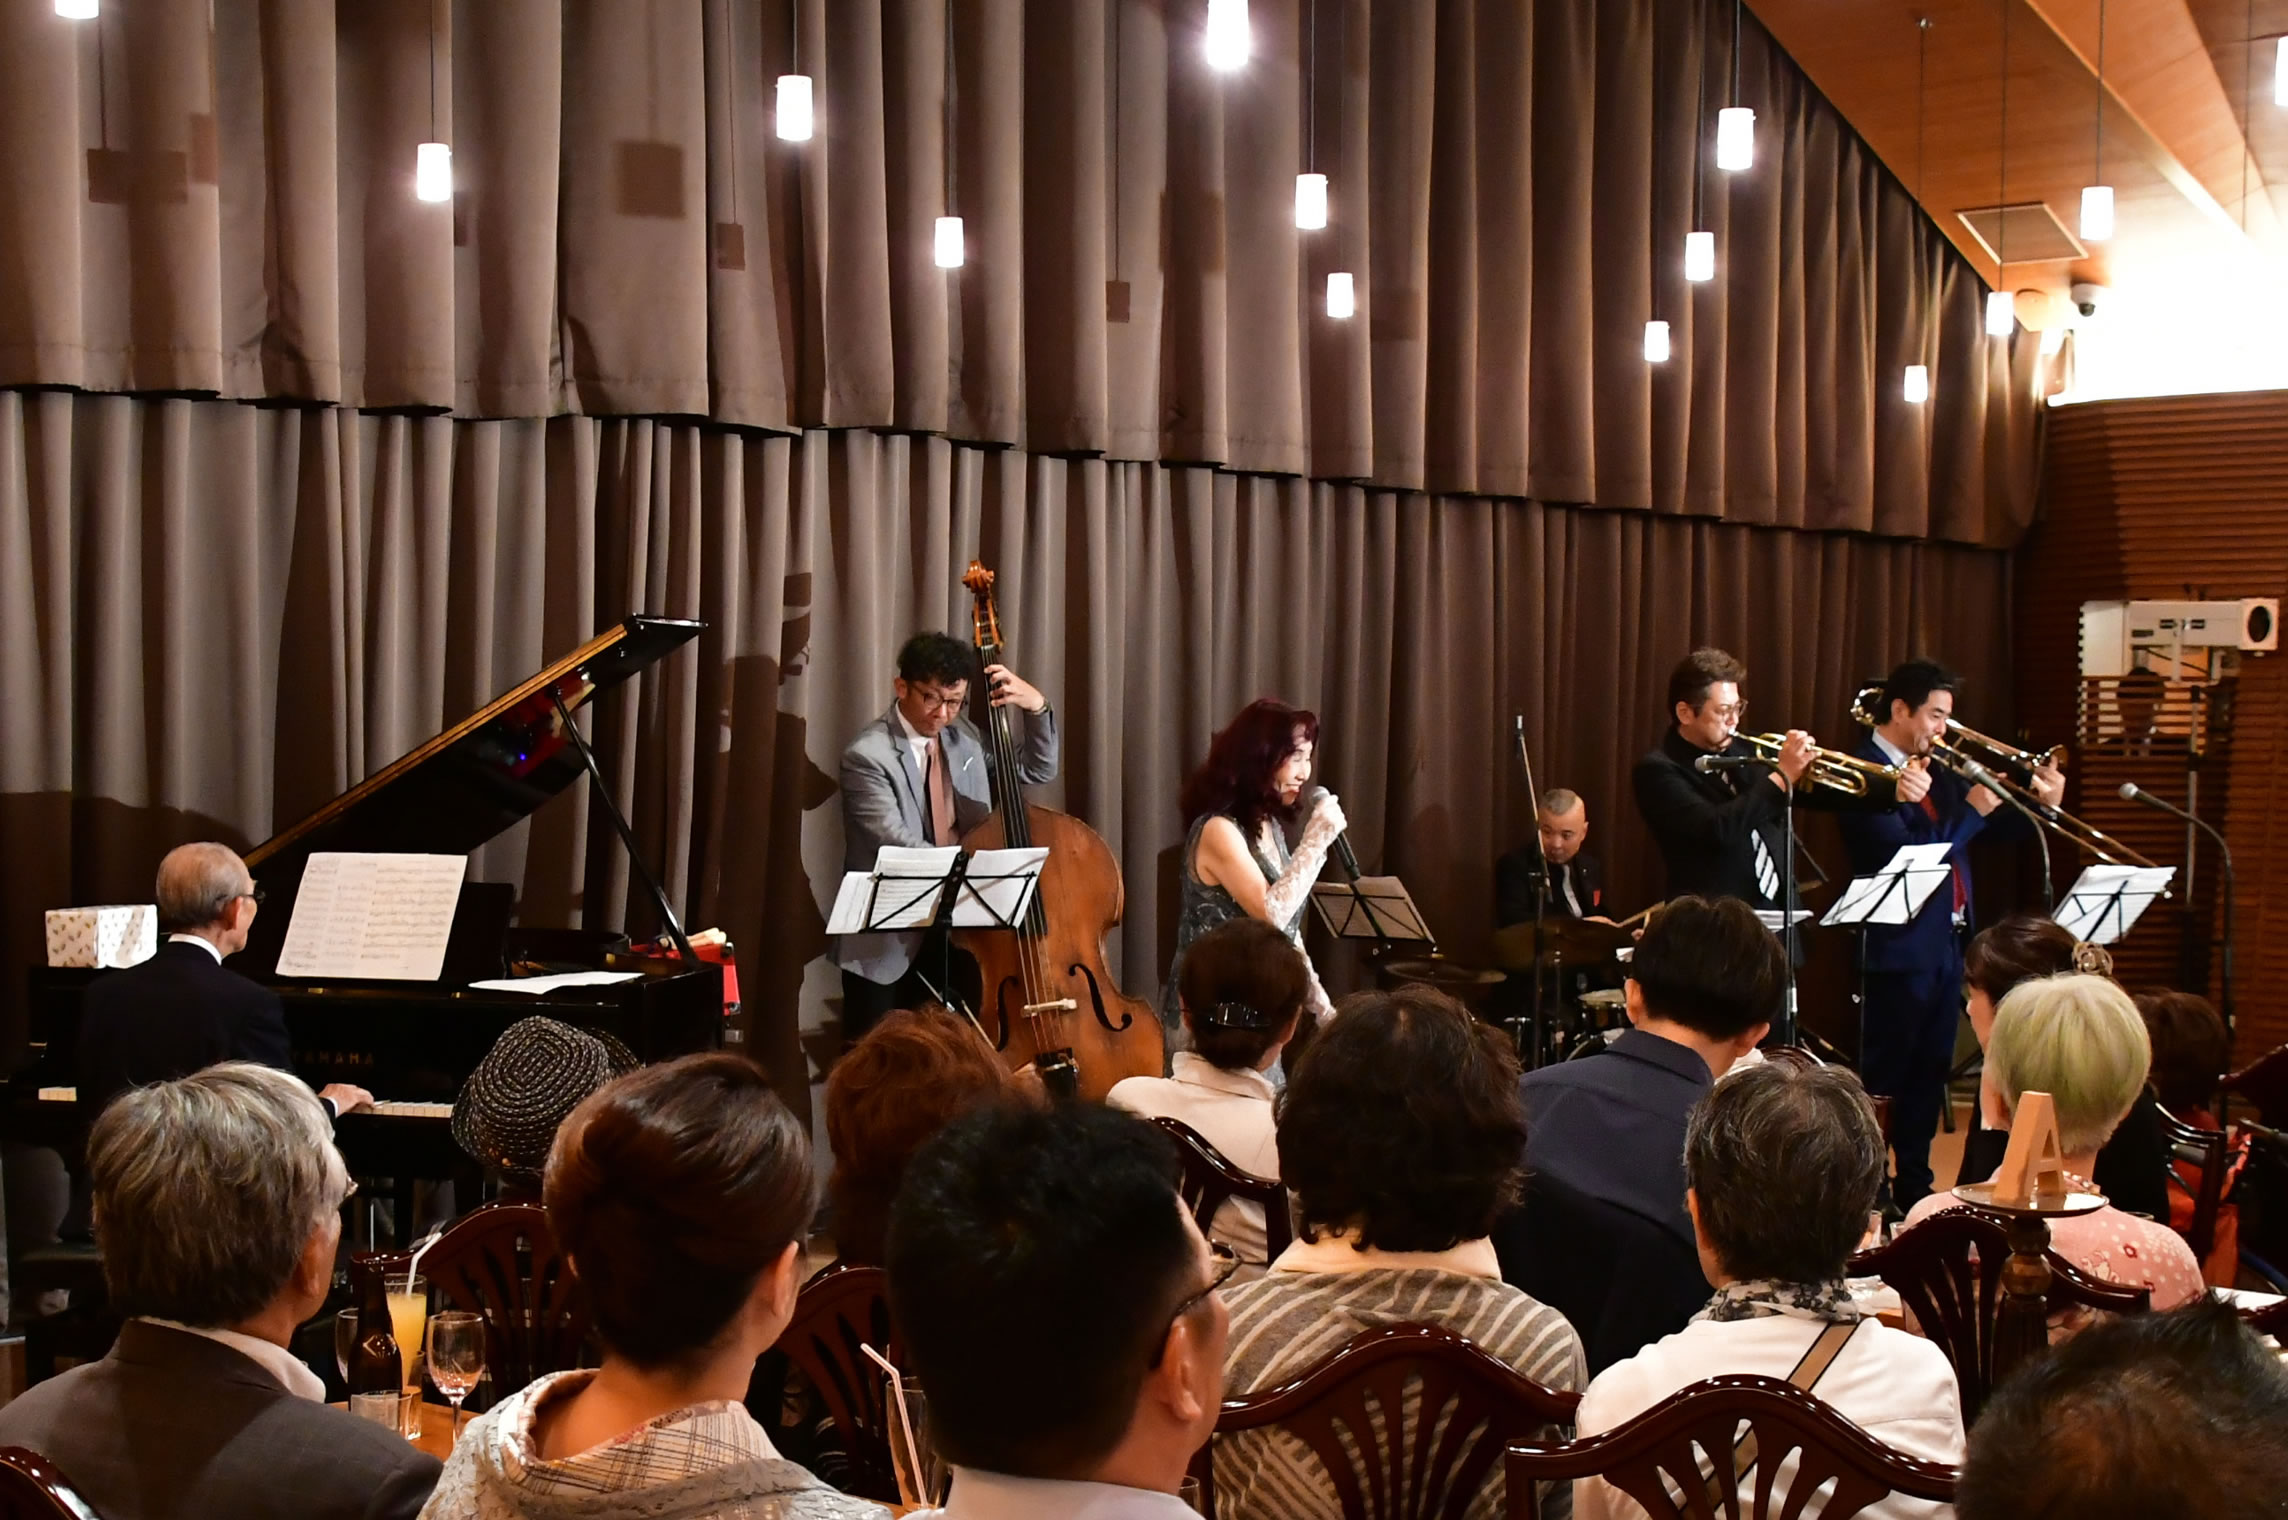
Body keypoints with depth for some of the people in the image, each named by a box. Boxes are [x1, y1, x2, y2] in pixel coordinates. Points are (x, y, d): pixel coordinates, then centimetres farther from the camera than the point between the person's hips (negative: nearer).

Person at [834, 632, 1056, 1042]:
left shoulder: (962, 736, 5)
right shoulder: (868, 755, -16)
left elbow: (1036, 770, 13)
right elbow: (899, 847, -25)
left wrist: (1036, 707, -5)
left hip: (954, 930, 6)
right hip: (886, 940, -6)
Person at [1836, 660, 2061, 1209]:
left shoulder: (1936, 767, 11)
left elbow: (1994, 830, 17)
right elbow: (1903, 854, -24)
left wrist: (2039, 805, -2)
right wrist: (1972, 810, -19)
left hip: (1946, 942, 8)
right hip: (1898, 947, -8)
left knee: (1930, 1072, 15)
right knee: (1883, 1078, 1)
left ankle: (1914, 1185, 25)